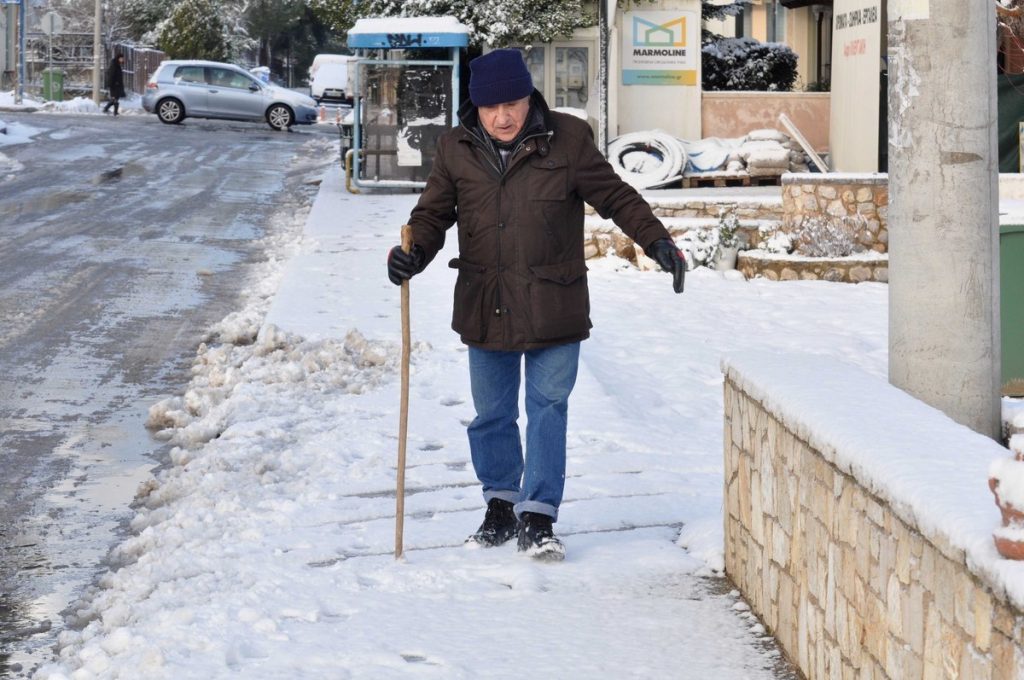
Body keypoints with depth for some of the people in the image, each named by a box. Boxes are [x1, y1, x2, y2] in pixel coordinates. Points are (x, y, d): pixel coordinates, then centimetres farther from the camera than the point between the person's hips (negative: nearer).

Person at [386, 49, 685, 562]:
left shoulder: (568, 139, -6)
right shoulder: (456, 149, 0)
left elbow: (614, 195, 0)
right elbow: (434, 213, 5)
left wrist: (655, 240, -11)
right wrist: (413, 254, -15)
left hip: (554, 306, -2)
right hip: (485, 307, 2)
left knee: (548, 409, -1)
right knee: (492, 413, 12)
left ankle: (538, 518, 5)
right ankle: (500, 506, 29)